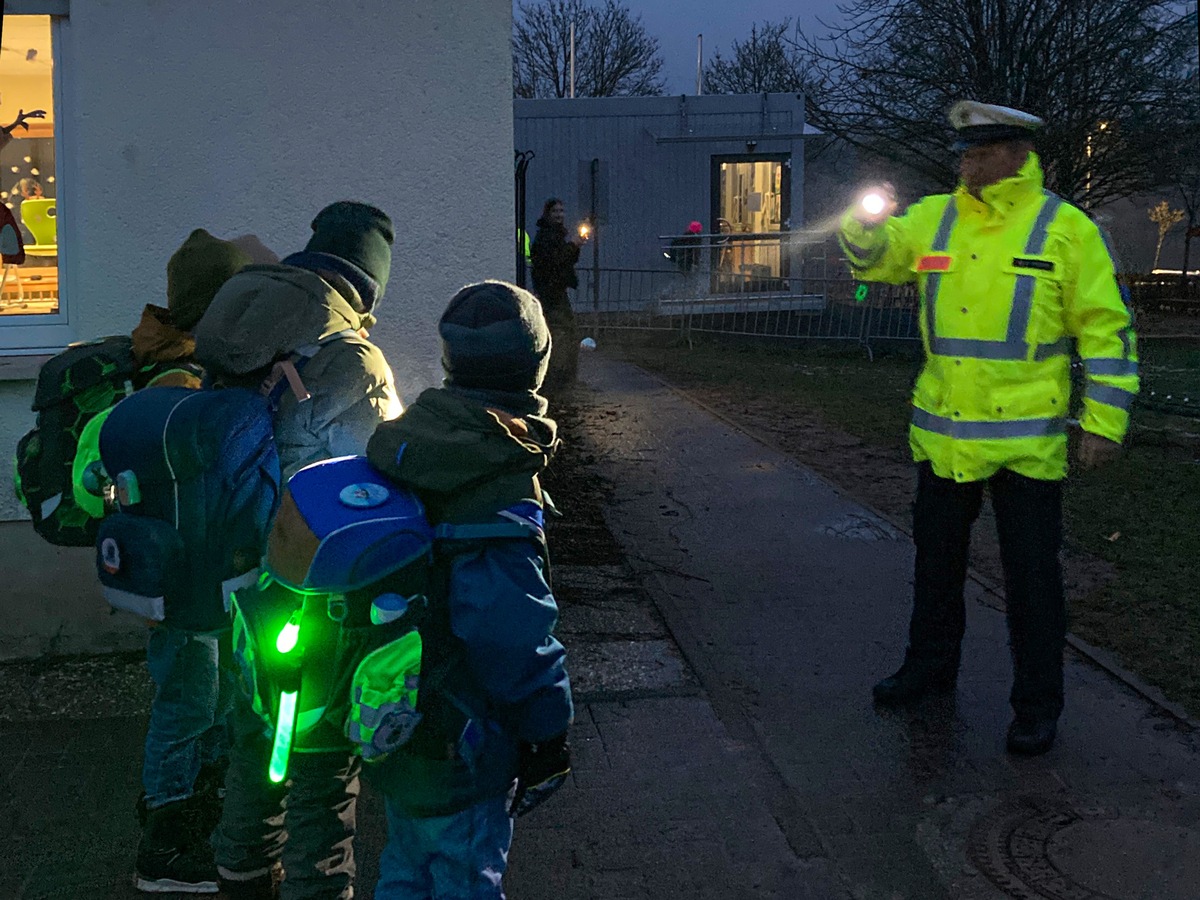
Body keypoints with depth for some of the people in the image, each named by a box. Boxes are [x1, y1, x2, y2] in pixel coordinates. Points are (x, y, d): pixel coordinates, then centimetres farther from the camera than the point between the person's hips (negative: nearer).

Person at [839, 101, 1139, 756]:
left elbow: (1106, 329, -6)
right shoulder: (933, 218, 5)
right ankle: (930, 665, 37)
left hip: (1027, 441, -4)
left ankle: (1037, 704, 19)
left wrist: (1104, 421, -10)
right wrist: (866, 222, -18)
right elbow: (872, 256, 6)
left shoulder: (1066, 229, -7)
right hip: (942, 434, 4)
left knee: (1031, 573, 5)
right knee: (936, 558, 18)